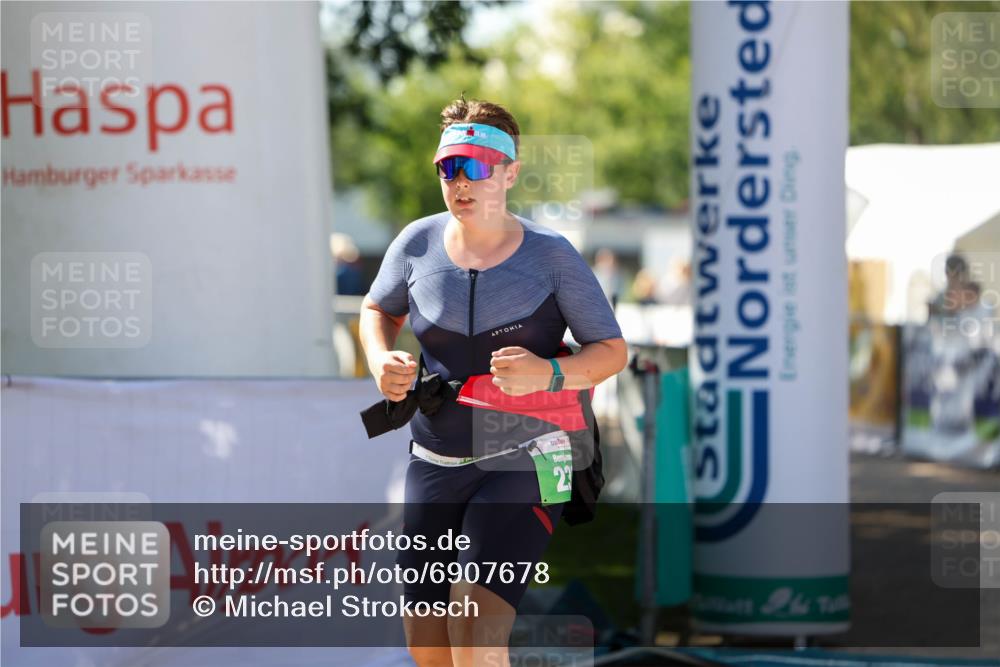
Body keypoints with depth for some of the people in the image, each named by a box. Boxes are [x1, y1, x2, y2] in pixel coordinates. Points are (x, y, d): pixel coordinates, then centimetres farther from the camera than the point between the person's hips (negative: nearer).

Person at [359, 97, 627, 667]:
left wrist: (549, 374, -23)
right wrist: (382, 362, -1)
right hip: (434, 463, 4)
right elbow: (379, 309, 21)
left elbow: (612, 351, -4)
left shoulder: (551, 255, -8)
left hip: (524, 464, -4)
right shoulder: (418, 243, 1)